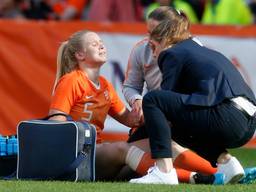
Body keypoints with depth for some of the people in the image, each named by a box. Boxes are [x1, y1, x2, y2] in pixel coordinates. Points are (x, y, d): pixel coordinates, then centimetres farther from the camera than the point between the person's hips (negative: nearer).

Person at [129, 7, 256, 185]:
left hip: (225, 118, -9)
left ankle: (164, 171, -14)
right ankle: (225, 161, 12)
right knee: (178, 127, 33)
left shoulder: (173, 53, 6)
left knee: (152, 100, -4)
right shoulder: (205, 52, 31)